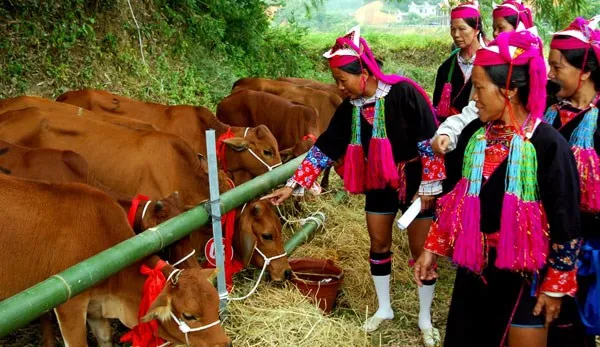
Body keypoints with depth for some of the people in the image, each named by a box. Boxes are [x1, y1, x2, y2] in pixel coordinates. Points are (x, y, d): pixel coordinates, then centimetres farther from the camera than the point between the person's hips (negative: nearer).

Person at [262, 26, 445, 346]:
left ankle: (425, 318, 22)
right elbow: (325, 147, -2)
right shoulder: (350, 107, -4)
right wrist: (292, 185, -5)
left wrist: (429, 185, -18)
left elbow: (429, 140, -19)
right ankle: (384, 309, 34)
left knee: (421, 250, 4)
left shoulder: (403, 92, -22)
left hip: (414, 181, -5)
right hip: (378, 183, 6)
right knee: (378, 245, 14)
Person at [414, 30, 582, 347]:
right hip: (474, 265, 5)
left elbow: (565, 223, -13)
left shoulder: (548, 144, -17)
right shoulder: (474, 134, -1)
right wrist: (432, 248, 8)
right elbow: (453, 197, 8)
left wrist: (556, 284, -9)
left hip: (524, 273, -5)